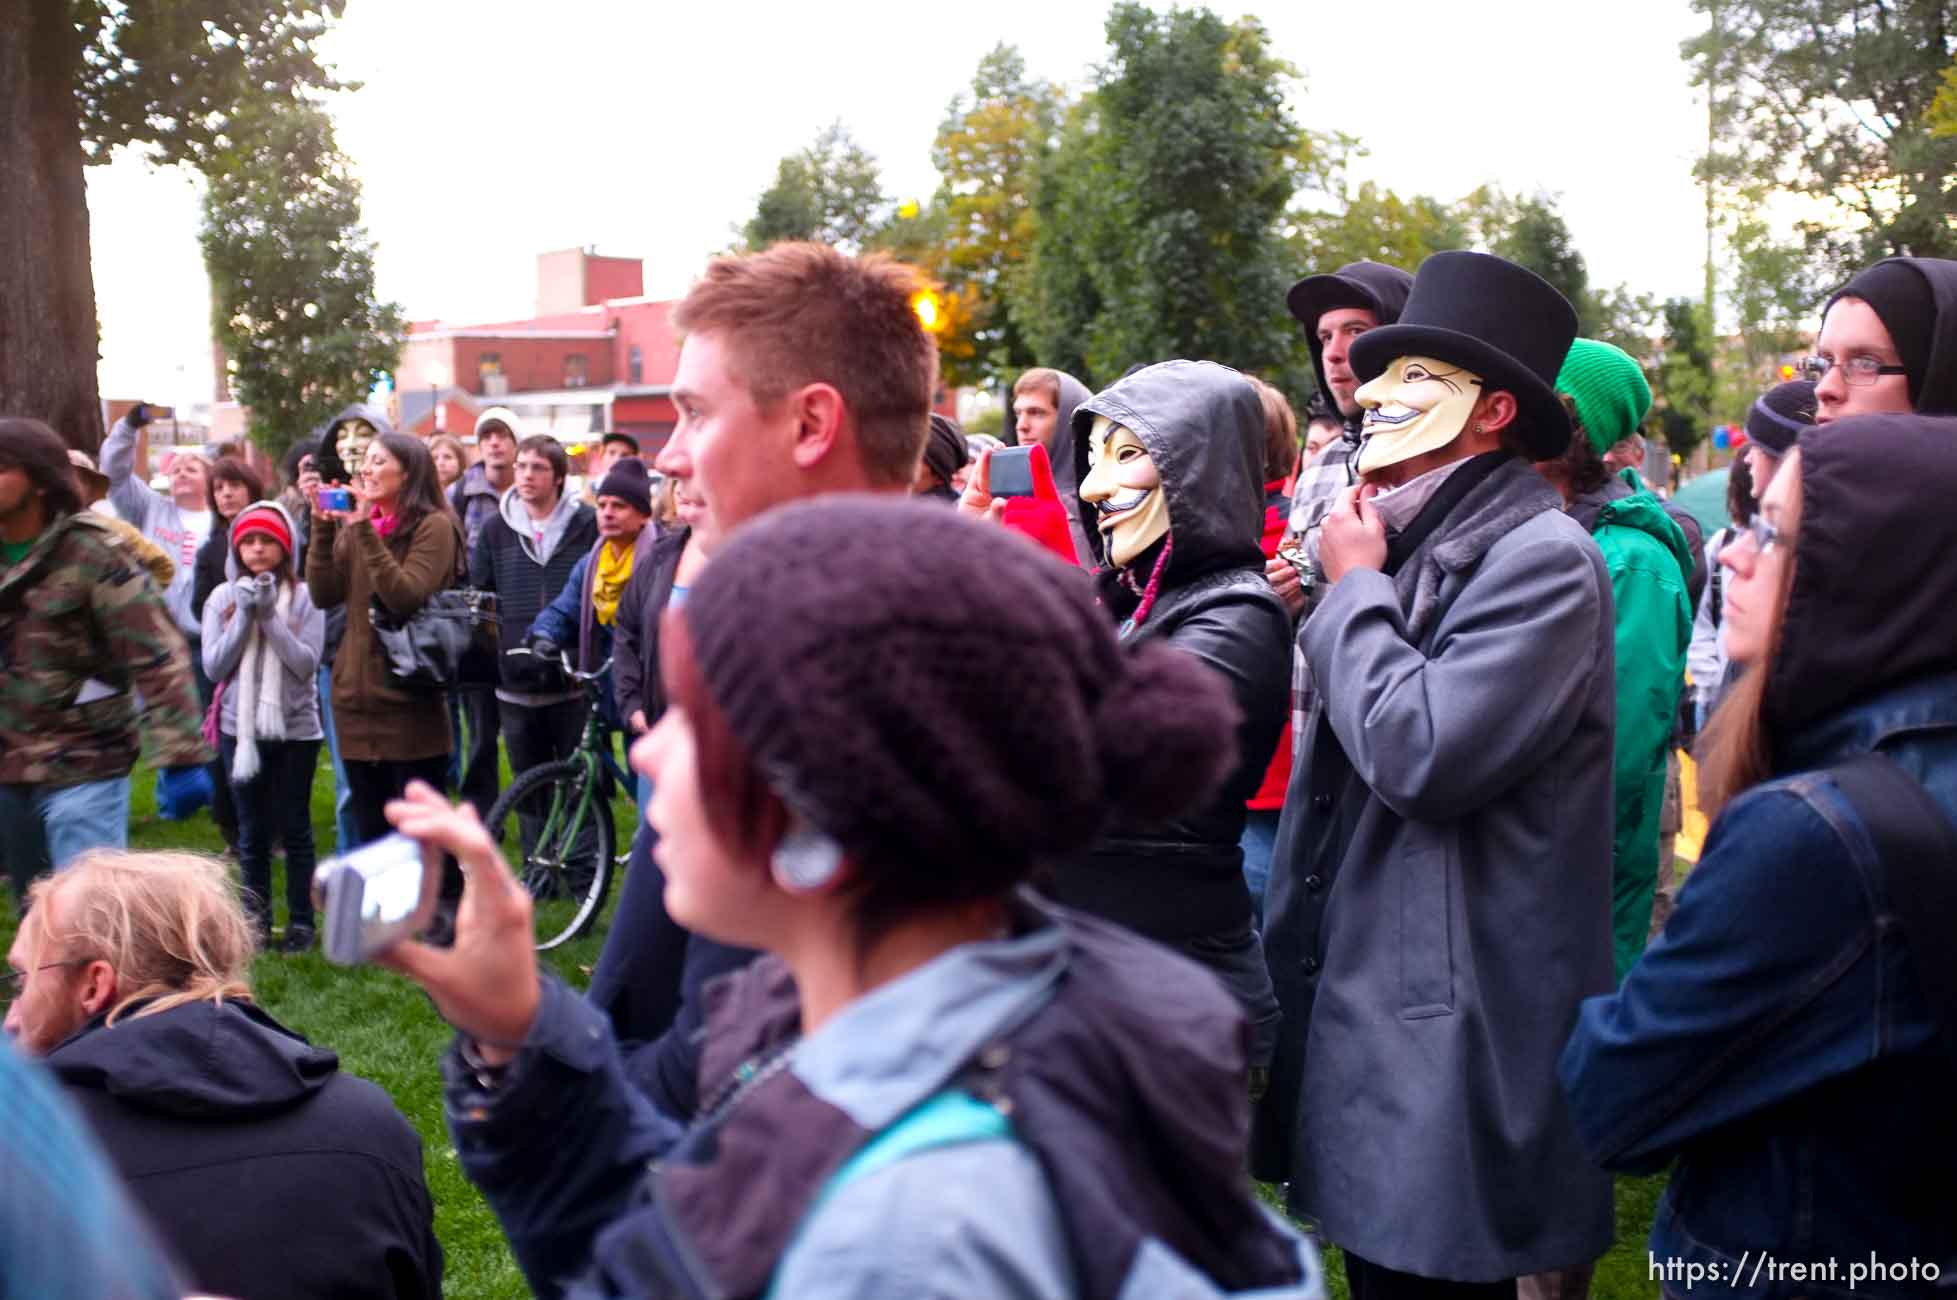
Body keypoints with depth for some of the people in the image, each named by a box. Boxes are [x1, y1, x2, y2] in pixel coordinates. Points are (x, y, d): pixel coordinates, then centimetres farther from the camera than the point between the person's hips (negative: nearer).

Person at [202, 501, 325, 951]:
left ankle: (301, 921, 14)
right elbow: (213, 666, -2)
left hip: (295, 729, -2)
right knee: (252, 831, 10)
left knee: (294, 829, 5)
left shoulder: (303, 596, -6)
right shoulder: (223, 597, 2)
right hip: (240, 728, 2)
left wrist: (270, 617, -18)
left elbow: (307, 664, -11)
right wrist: (244, 616, -13)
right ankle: (256, 920, 18)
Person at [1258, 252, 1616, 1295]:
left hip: (1452, 1041, -9)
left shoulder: (1541, 557, -14)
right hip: (1364, 1000, 9)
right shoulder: (1418, 542, 14)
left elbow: (1421, 756, -25)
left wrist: (1355, 586, -14)